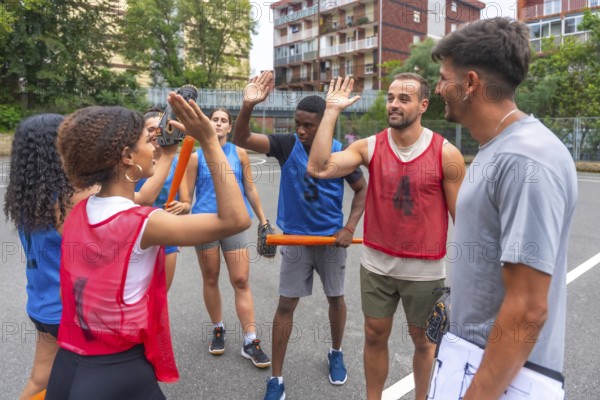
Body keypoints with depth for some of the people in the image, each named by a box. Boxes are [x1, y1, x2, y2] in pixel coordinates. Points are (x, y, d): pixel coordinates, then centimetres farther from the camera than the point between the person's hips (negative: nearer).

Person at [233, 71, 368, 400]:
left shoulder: (341, 152, -10)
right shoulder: (286, 145, -10)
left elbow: (362, 189, 2)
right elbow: (241, 139, -21)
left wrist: (350, 228, -10)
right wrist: (248, 106, -39)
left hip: (332, 238, 1)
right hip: (295, 238, 0)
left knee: (336, 298, 15)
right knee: (286, 305, 3)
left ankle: (336, 354, 42)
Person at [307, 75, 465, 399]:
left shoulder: (446, 154, -11)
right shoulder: (369, 147, -6)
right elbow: (318, 168, -20)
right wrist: (332, 111, -18)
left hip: (425, 269, -1)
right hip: (377, 263, 2)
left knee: (423, 340, 18)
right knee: (375, 336, 16)